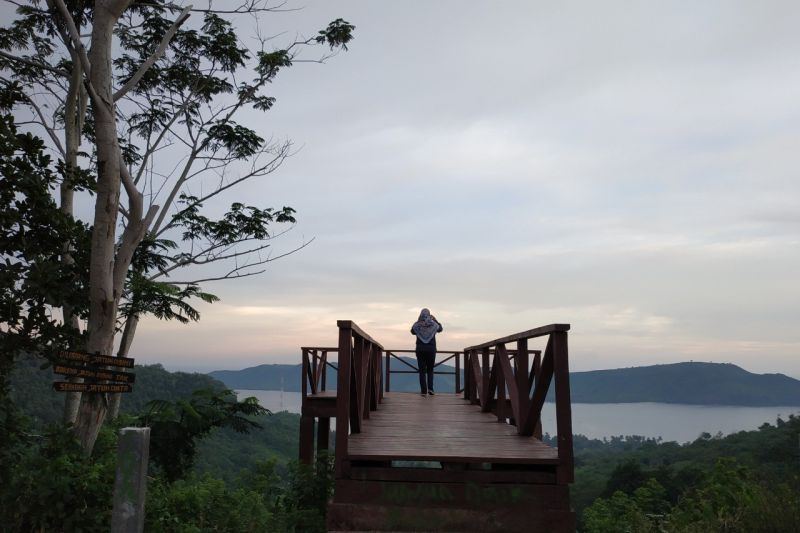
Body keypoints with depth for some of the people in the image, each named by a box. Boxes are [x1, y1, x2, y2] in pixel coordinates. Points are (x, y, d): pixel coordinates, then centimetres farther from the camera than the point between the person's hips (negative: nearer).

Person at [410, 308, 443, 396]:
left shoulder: (417, 324, -4)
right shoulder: (433, 324, -3)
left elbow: (412, 331, 18)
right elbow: (440, 328, 19)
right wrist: (435, 320, 28)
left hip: (420, 349, 0)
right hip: (431, 349, 0)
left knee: (422, 370, 4)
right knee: (430, 370, 14)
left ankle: (424, 391, 0)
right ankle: (430, 388, -1)